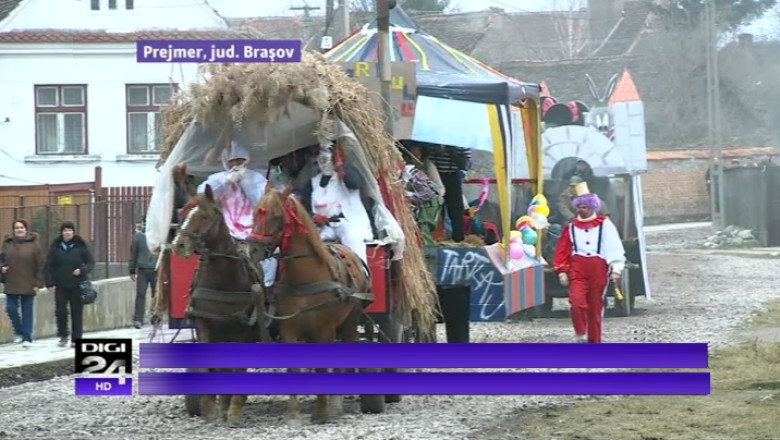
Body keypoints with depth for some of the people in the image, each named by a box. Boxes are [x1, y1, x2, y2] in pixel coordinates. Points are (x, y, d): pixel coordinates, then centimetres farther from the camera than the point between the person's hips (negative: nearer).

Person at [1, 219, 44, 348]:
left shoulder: (33, 243, -4)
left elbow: (40, 264, -4)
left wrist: (38, 283, -8)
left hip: (28, 284, -3)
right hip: (11, 284, 3)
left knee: (27, 312, 2)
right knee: (11, 309, 1)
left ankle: (27, 338, 8)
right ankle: (19, 332, 22)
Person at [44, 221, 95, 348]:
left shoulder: (81, 246, 0)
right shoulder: (55, 246, 2)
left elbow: (91, 263, 2)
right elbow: (48, 266, 3)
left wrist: (82, 270, -17)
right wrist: (50, 283, -5)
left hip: (77, 285, -1)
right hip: (60, 285, 1)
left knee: (77, 313, 1)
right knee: (60, 311, -5)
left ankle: (76, 339, 10)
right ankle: (63, 335, 16)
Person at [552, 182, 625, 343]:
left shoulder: (604, 225, 5)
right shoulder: (571, 227, 10)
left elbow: (614, 248, 0)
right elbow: (562, 251, 9)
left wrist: (616, 269, -8)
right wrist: (562, 271, 2)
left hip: (598, 269, 0)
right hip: (577, 269, 0)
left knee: (595, 306, 6)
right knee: (577, 302, -20)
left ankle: (594, 341, 18)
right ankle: (580, 335, -3)